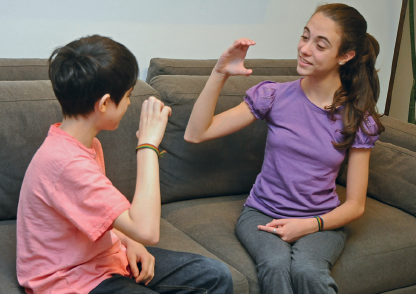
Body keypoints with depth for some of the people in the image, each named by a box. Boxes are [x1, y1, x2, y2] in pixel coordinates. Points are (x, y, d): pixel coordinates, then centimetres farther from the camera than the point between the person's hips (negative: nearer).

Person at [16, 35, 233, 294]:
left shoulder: (88, 144, 4)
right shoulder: (65, 161, -29)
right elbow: (147, 229, -33)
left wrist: (129, 241, -4)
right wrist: (148, 144, -28)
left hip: (106, 257, 10)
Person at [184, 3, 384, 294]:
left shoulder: (359, 120, -3)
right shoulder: (274, 96, -3)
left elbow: (355, 205, 1)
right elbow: (196, 134, -7)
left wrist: (310, 225, -16)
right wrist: (220, 73, -17)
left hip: (321, 222, 0)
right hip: (262, 213, 0)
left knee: (306, 270, -33)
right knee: (276, 264, -34)